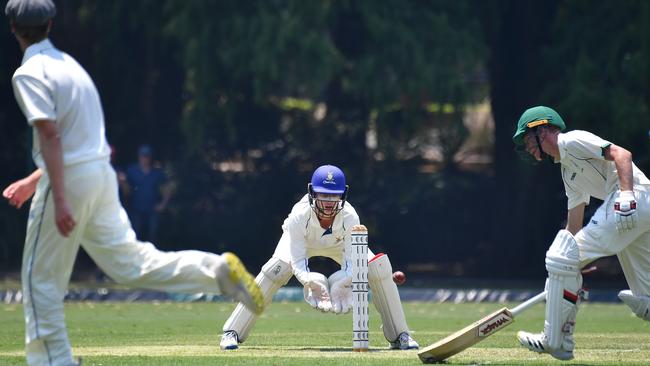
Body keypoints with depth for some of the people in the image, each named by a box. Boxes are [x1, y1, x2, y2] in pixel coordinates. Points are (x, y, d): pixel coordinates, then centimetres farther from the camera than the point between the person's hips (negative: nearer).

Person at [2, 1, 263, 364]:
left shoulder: (29, 75, -10)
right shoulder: (69, 64, 18)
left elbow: (50, 136, -21)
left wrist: (58, 201, -26)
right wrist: (33, 181, 27)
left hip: (68, 181, -8)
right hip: (102, 173, 8)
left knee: (40, 276, 4)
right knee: (130, 262, 5)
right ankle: (218, 270, -11)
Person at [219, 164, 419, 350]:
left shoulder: (350, 217, -37)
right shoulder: (299, 216, -40)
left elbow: (352, 260, -32)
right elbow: (297, 262, -36)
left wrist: (343, 284, -52)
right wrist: (312, 283, -55)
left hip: (339, 244, 1)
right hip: (302, 242, -1)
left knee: (379, 268, -17)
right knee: (276, 270, -27)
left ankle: (399, 335, -2)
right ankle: (232, 333, -20)